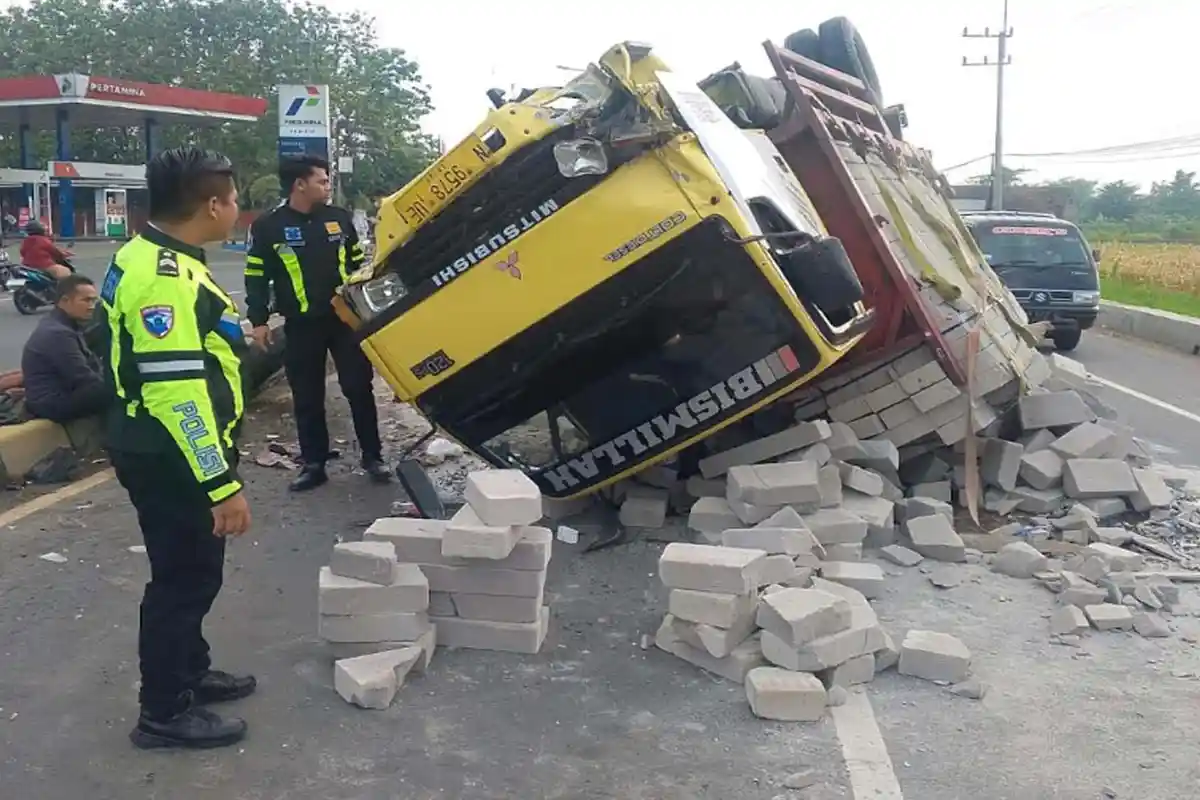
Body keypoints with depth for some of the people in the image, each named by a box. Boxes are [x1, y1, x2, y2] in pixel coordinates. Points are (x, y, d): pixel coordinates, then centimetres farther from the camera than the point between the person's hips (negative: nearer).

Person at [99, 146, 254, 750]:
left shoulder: (146, 257, 9)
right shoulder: (165, 277, -25)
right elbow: (176, 391, -30)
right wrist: (222, 483, -28)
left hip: (163, 451, 10)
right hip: (172, 460, -10)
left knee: (193, 570, 22)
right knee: (184, 576, 3)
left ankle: (189, 672, 38)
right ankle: (165, 713, 17)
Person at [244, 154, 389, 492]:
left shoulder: (339, 217, 5)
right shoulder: (268, 226, -4)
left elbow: (358, 263, 15)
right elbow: (256, 277, 1)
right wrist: (259, 320, -4)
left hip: (346, 318, 2)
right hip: (301, 325, -2)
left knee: (359, 388, 4)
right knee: (307, 398, 6)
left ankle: (372, 457, 15)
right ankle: (313, 464, 17)